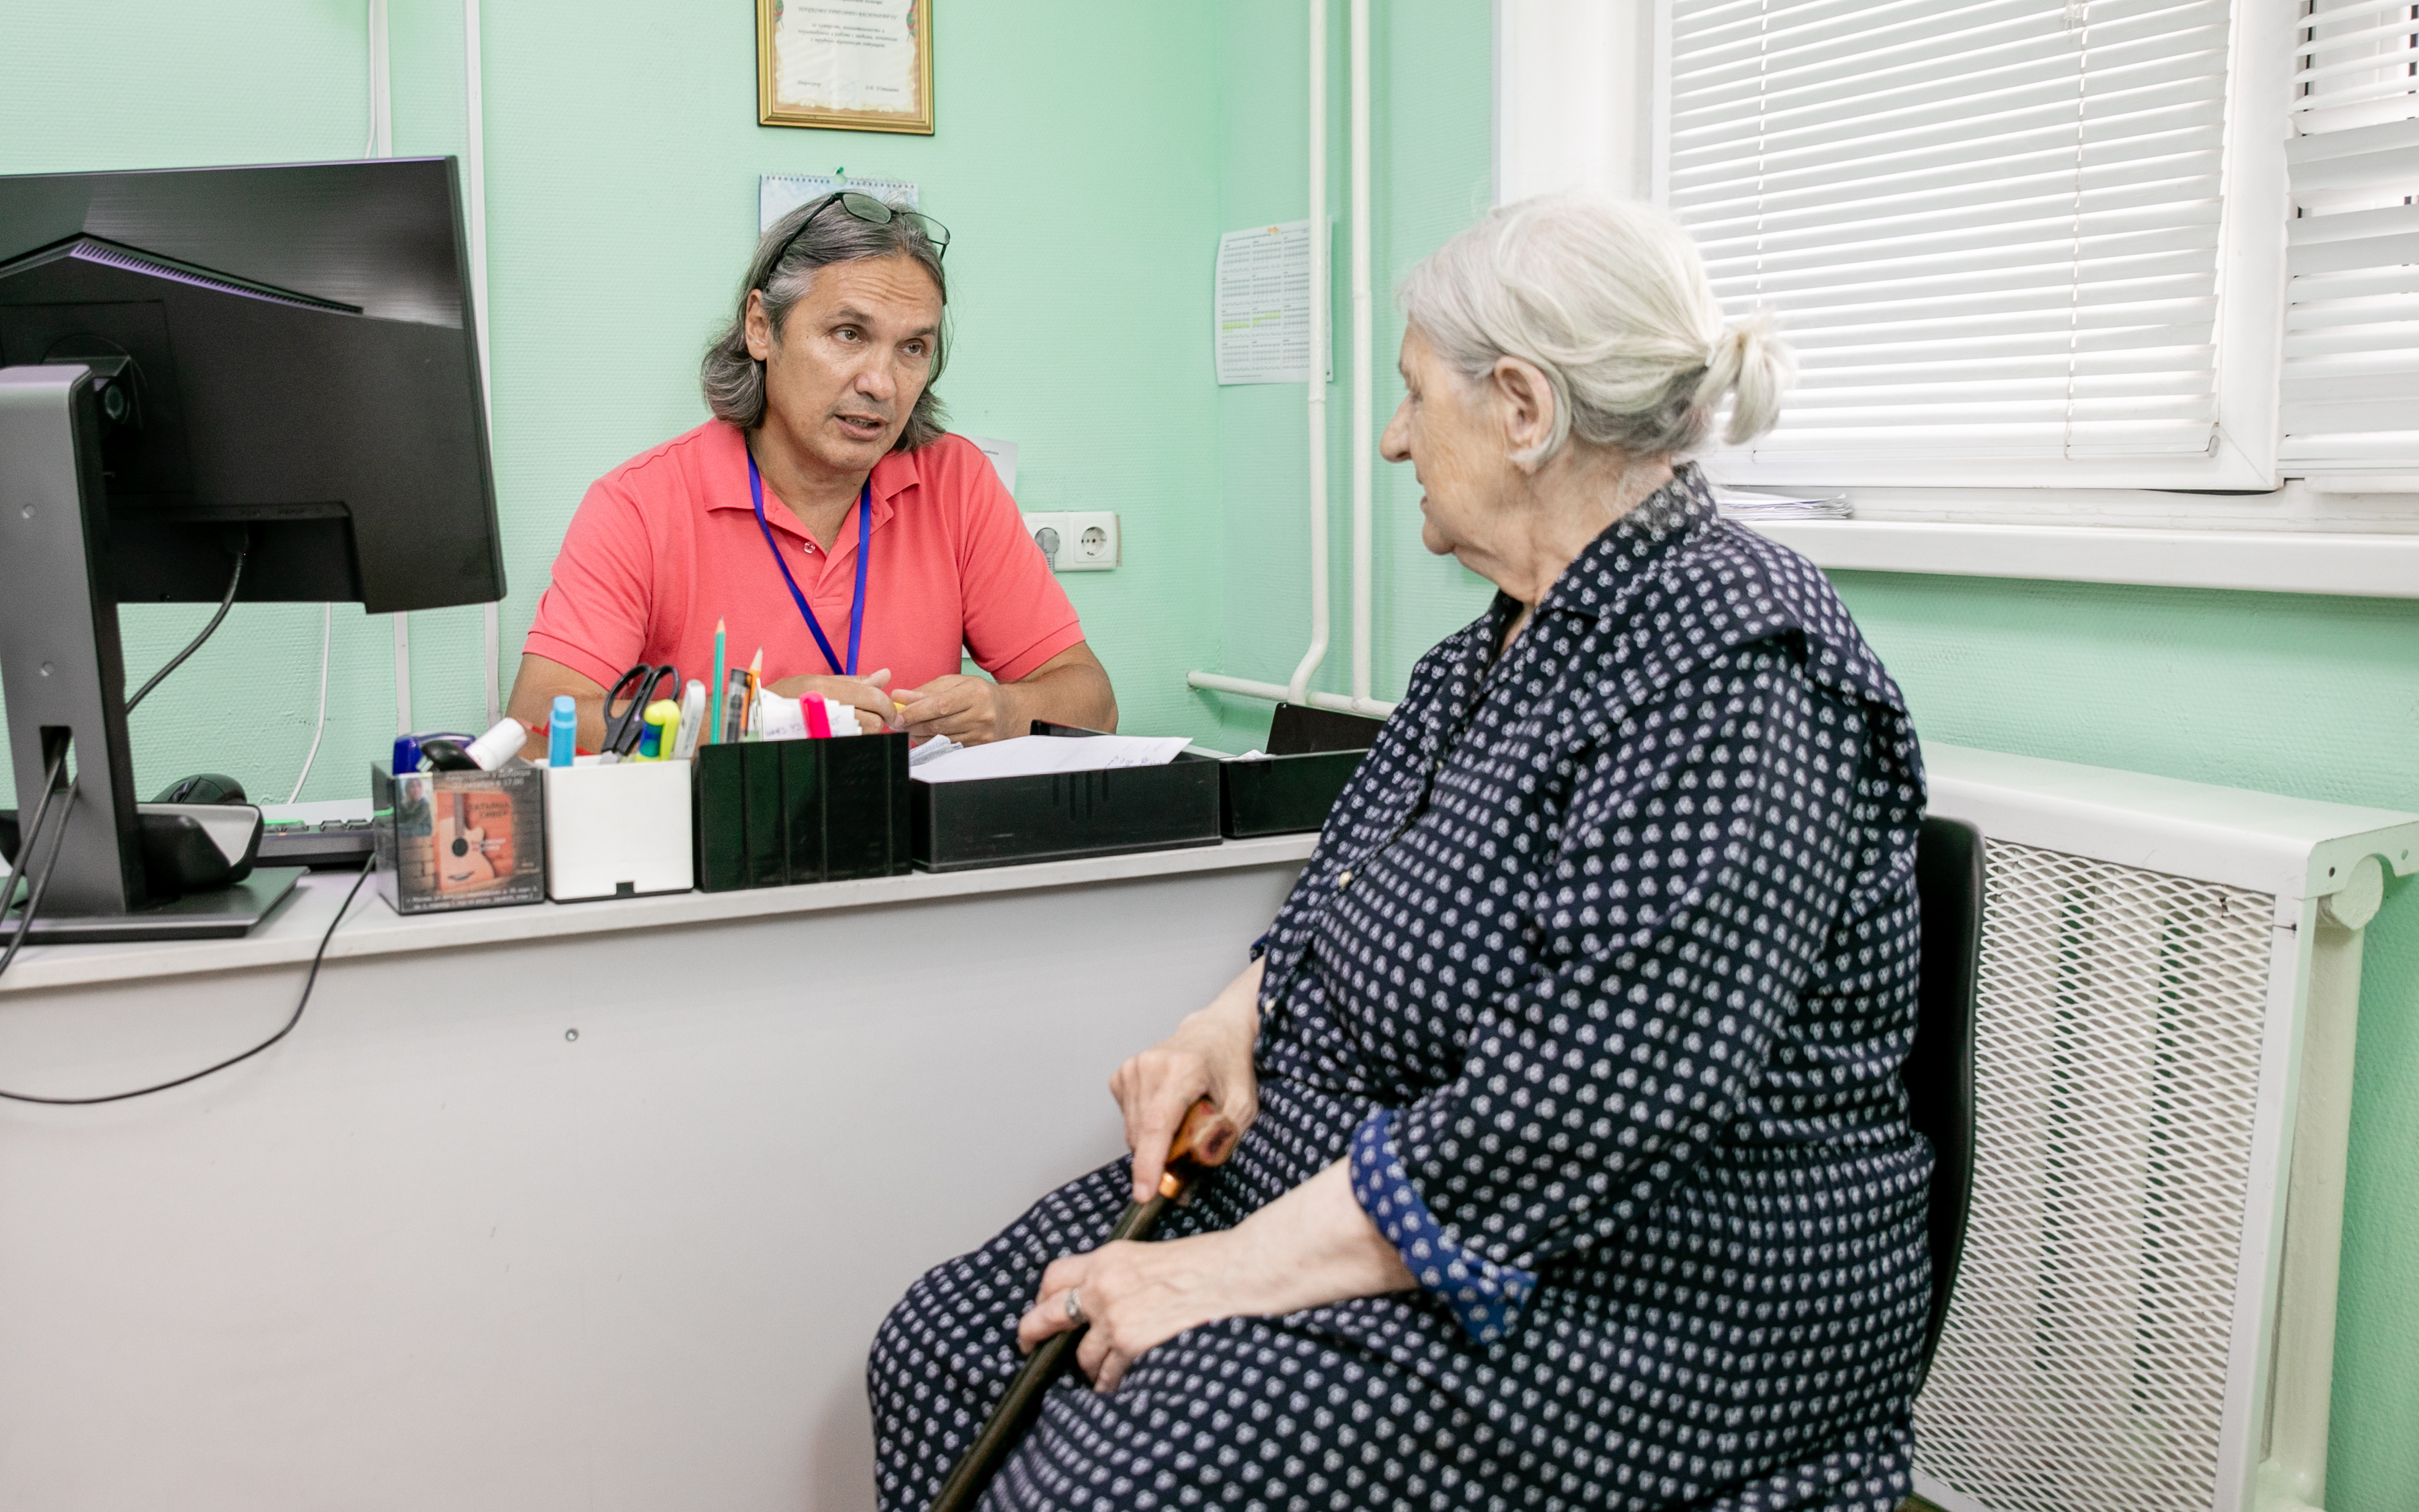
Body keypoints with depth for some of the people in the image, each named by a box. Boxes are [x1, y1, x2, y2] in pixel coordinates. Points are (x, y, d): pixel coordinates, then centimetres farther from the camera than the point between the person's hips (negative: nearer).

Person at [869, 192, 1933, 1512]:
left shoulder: (1730, 671, -20)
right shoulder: (1496, 648, 11)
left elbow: (1593, 1104, -28)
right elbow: (1348, 893, 21)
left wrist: (1246, 1266, -25)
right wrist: (1230, 1023, 1)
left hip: (1626, 1294, -9)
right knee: (944, 1348, -1)